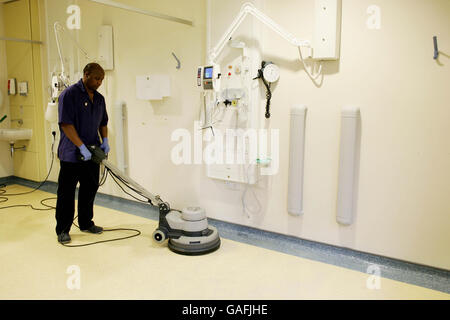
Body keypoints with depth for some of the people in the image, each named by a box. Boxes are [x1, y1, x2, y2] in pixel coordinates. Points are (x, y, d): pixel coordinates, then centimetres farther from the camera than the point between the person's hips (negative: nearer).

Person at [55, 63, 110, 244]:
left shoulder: (99, 98, 11)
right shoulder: (69, 94, -12)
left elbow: (103, 122, 21)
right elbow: (66, 124, -19)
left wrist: (105, 140, 4)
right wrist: (82, 147, -22)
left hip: (92, 154, 7)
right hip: (71, 155, -7)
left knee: (89, 190, 15)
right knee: (66, 194, 3)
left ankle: (86, 223, 30)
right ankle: (62, 230, 14)